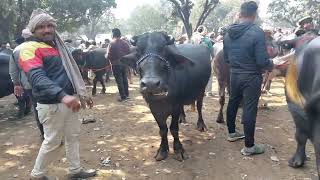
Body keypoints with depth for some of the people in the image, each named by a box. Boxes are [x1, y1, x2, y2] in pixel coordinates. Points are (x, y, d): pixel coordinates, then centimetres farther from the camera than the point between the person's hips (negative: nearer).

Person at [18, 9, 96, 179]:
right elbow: (38, 77, -30)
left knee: (73, 136, 16)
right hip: (51, 104, -8)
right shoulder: (30, 48, -14)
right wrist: (62, 95, -44)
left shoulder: (57, 45, 14)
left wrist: (82, 94, 18)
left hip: (68, 101, 8)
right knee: (52, 142, 5)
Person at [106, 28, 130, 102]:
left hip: (116, 64, -5)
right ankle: (126, 94, 25)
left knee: (119, 80, 1)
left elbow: (108, 56, -16)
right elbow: (129, 52, 3)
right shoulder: (124, 43, 0)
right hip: (124, 63, 5)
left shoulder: (112, 44, -15)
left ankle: (123, 96, 3)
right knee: (124, 79, 17)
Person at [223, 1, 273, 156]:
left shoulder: (228, 33, 1)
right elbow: (262, 61, -20)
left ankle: (232, 133, 38)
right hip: (251, 77, -6)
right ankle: (249, 146, 10)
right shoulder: (257, 32, -18)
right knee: (249, 110, 1)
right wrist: (271, 66, 1)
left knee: (233, 103, 21)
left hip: (234, 75, 6)